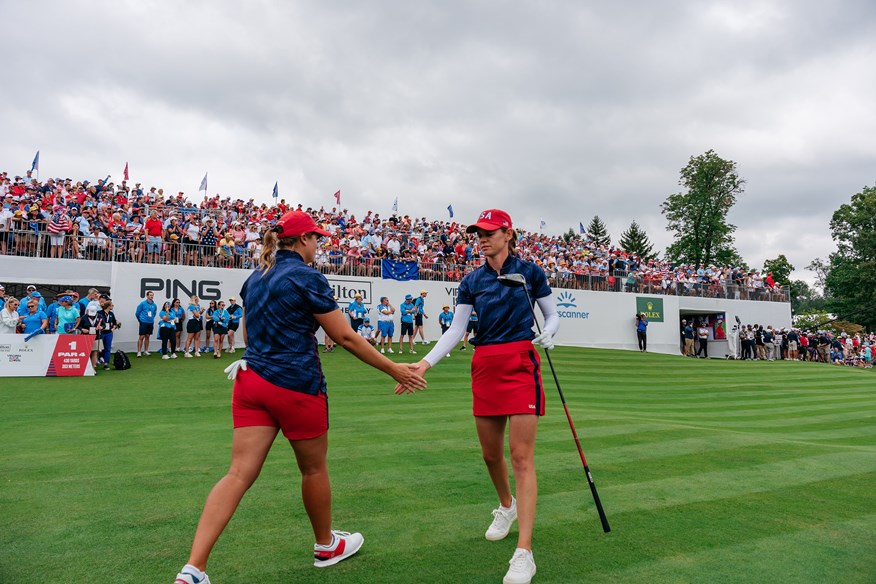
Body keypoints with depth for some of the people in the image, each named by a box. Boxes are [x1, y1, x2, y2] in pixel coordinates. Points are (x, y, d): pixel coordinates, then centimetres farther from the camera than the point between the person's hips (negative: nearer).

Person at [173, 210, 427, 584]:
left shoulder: (255, 277, 12)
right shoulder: (308, 278, -11)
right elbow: (345, 337, -12)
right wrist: (395, 370, -5)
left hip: (251, 381, 7)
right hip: (296, 386, -6)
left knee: (239, 473, 4)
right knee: (314, 469, 13)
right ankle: (326, 545, 34)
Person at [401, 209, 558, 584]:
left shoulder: (530, 271, 1)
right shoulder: (471, 281, 7)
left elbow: (552, 315, 9)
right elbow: (456, 330, 2)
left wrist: (547, 334, -14)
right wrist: (425, 363, -10)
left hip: (521, 365, -4)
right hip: (484, 367, 4)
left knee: (521, 456, -9)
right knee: (490, 453, 12)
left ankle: (524, 554, -5)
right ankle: (507, 506, 42)